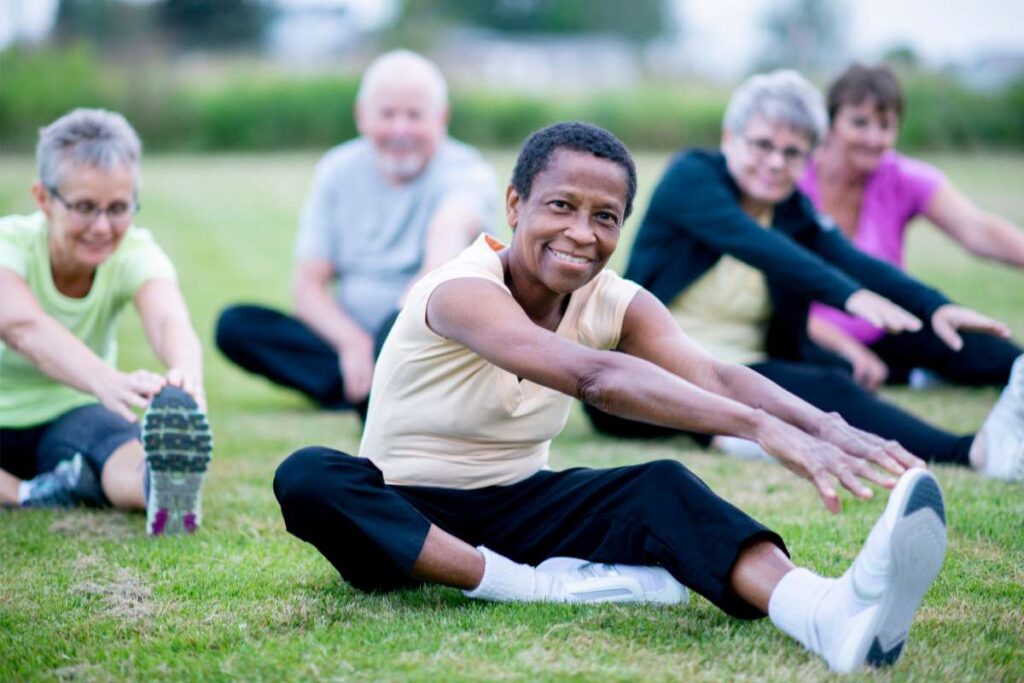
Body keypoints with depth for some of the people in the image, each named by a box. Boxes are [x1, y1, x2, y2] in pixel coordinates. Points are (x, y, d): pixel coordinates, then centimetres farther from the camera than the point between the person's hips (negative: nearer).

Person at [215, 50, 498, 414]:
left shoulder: (466, 172, -8)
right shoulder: (339, 170, 4)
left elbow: (451, 229, -34)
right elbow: (307, 285, 0)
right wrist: (352, 343, -20)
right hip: (351, 340, 5)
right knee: (235, 325, -19)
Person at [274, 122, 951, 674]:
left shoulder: (616, 304, -5)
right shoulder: (462, 292, -25)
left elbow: (715, 376, -23)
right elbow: (590, 375, -42)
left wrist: (824, 427, -45)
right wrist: (761, 427, -53)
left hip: (515, 506, 4)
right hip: (405, 514, -4)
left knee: (661, 486, -25)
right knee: (307, 478, -36)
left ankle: (829, 614, -52)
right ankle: (540, 587, -38)